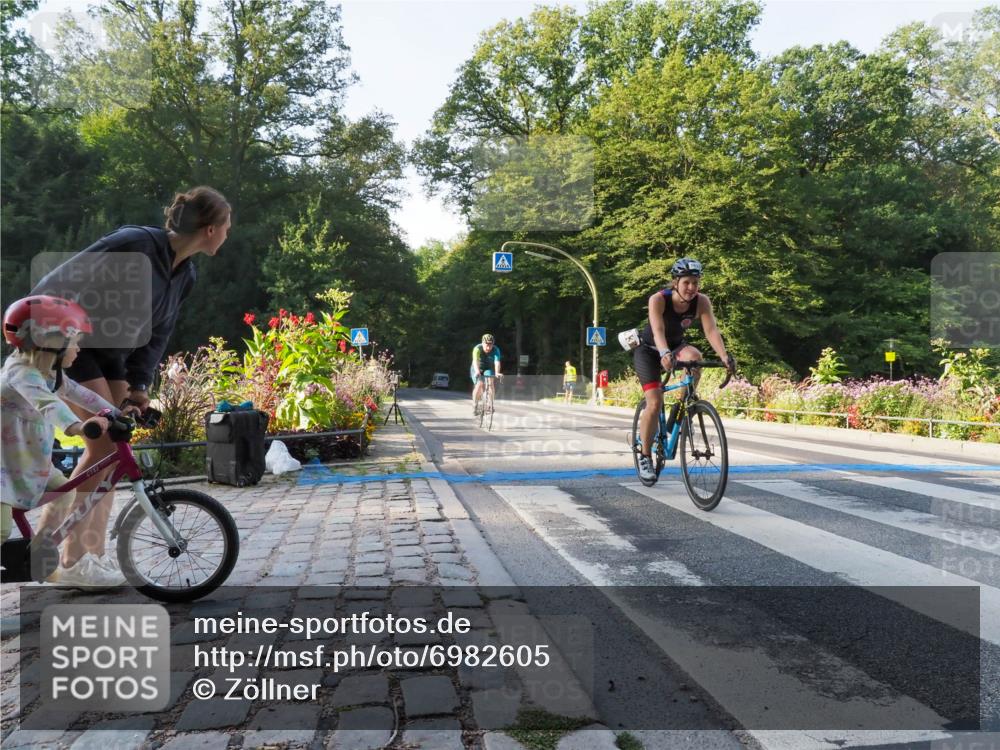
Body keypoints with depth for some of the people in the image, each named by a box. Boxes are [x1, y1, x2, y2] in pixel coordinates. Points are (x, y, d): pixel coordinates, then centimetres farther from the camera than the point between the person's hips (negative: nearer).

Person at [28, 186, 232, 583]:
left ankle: (93, 551, 15)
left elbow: (157, 333, 5)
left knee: (113, 448, 5)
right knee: (104, 445, -14)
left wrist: (140, 383, -3)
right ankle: (69, 559, -2)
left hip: (112, 354, 9)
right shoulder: (133, 246, -25)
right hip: (71, 344, -8)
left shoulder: (184, 274, 1)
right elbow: (59, 286, -22)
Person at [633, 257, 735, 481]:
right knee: (654, 404, -16)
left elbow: (711, 330, -30)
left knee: (694, 356, -33)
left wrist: (724, 356, -47)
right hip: (649, 349, -3)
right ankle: (645, 456, 1)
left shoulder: (702, 302, -19)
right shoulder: (658, 299, -28)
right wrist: (664, 354, -61)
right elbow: (658, 331, -41)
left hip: (676, 345, 3)